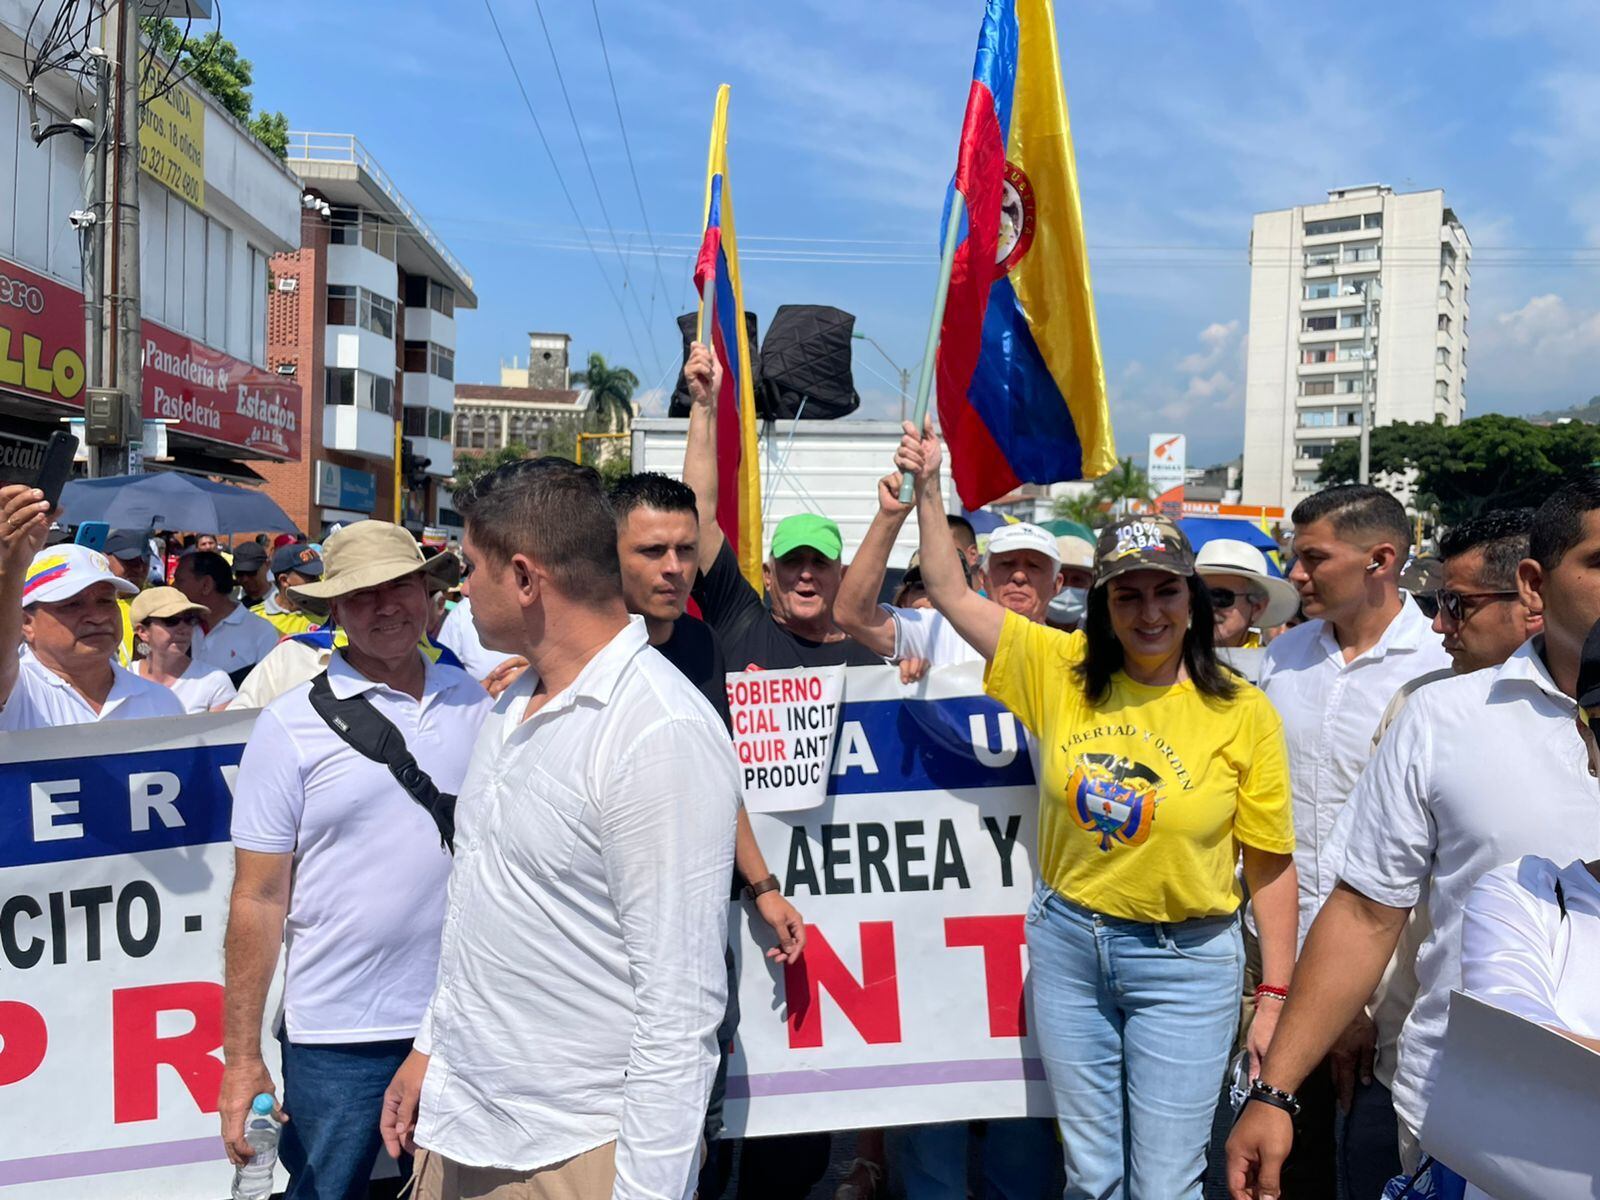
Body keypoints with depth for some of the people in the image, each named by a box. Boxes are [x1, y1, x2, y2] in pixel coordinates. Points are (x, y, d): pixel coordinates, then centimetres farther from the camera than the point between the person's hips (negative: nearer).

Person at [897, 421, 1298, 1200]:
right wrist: (927, 486, -5)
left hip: (1184, 960, -2)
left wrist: (1275, 999, -4)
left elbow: (1272, 866, -5)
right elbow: (952, 594, 0)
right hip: (1067, 942, 3)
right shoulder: (1060, 672, -4)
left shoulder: (1243, 715, -10)